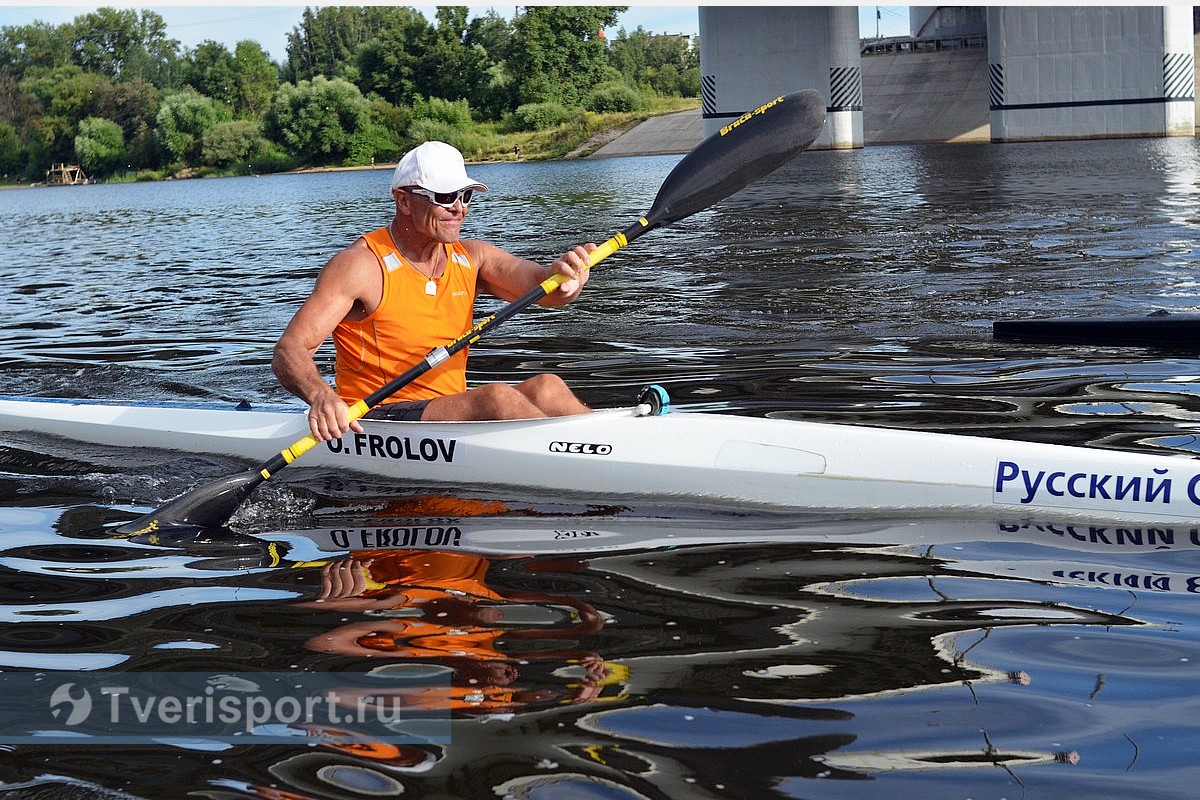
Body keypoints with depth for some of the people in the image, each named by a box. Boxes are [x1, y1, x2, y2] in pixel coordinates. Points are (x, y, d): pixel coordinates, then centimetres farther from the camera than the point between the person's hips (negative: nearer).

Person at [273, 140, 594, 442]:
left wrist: (564, 273, -33)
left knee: (544, 387, -19)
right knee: (496, 397, -28)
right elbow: (289, 350, -17)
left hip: (450, 411, 6)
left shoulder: (471, 257, 9)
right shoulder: (362, 265, -10)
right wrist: (320, 395, -40)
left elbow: (546, 289, -6)